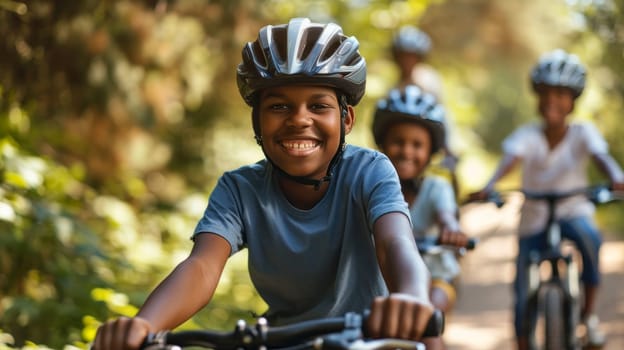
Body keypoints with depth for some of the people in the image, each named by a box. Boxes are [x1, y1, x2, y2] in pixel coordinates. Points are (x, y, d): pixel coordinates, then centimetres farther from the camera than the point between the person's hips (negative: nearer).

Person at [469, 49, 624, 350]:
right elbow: (511, 158, -27)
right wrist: (489, 186, -48)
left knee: (589, 237, -35)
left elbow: (600, 155, -27)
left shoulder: (582, 133, -8)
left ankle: (588, 314, -16)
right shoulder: (528, 135, -8)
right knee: (524, 295, -1)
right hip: (533, 220, 1)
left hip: (573, 214, -1)